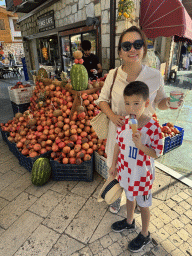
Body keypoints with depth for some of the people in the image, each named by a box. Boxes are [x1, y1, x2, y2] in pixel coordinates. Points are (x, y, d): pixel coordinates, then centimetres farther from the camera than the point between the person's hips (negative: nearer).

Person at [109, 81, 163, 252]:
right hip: (126, 171, 5)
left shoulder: (153, 127, -25)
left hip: (142, 175, -4)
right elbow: (118, 144, 1)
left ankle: (145, 235, 46)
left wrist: (140, 145, -35)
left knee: (143, 205, 19)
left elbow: (156, 154, -17)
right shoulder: (124, 122, -11)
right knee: (129, 197, 29)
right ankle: (129, 222, 57)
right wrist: (114, 164, 7)